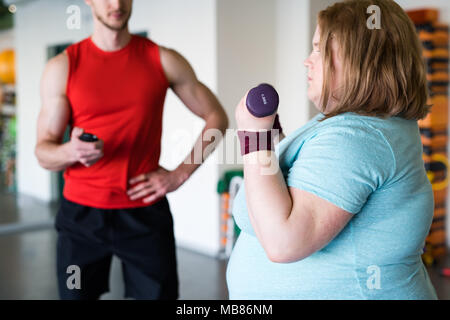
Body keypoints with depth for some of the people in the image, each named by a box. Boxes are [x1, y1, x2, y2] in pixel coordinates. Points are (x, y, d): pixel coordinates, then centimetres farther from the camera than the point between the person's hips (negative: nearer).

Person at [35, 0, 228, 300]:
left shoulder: (164, 61, 0)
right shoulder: (62, 67, -1)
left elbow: (216, 117, 7)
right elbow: (44, 152, -1)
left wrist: (180, 174, -3)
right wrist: (71, 151, -25)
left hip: (145, 213, 0)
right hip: (81, 214, 1)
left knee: (158, 292, 5)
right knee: (76, 293, 11)